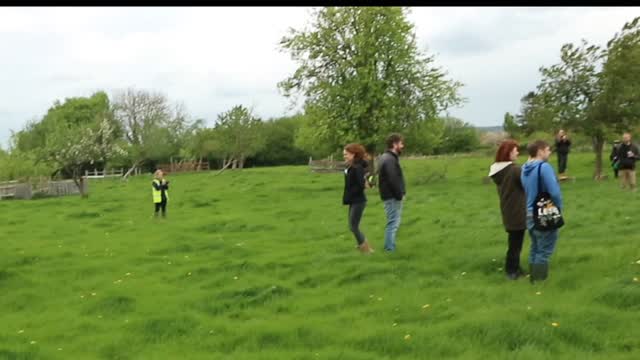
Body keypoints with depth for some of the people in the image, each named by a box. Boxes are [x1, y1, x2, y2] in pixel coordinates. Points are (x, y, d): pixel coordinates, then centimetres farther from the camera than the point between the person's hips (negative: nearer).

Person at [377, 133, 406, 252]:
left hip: (392, 196, 11)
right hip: (392, 197, -11)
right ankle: (390, 249, -2)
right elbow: (393, 180, -25)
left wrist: (400, 193, 11)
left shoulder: (386, 157, 15)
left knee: (393, 223, 17)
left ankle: (389, 248, 24)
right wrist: (399, 195, -15)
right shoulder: (390, 159, -19)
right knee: (393, 223, -6)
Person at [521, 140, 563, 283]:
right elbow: (554, 192, -22)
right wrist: (558, 207, -6)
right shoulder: (544, 167, -19)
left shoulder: (524, 169, 6)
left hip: (530, 214, 8)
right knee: (544, 250, 2)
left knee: (535, 248, 19)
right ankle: (540, 281, 7)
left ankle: (533, 278, 27)